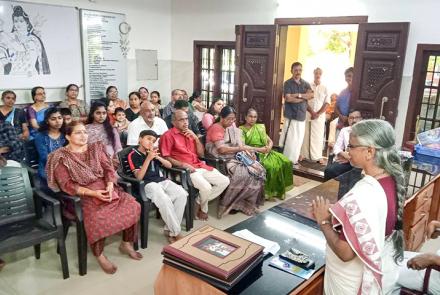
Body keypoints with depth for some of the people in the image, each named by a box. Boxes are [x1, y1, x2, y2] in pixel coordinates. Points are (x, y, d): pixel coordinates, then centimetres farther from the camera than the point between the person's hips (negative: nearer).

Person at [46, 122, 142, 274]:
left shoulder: (96, 149, 12)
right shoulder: (61, 157, -2)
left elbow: (108, 168, 6)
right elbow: (66, 185, -10)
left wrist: (110, 186, -15)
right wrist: (93, 193, -21)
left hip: (106, 189, 5)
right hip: (84, 196, -5)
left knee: (133, 205, -16)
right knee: (97, 218, -34)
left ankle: (126, 244, 4)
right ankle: (99, 256, -9)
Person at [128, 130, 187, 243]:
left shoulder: (153, 152, 19)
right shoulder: (133, 155, -1)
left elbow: (169, 165, 15)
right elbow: (139, 177, -12)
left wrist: (158, 157, -3)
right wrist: (148, 158, -18)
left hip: (161, 181, 6)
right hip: (147, 184, -6)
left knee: (182, 194, -20)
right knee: (164, 200, -35)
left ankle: (169, 230, -11)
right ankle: (176, 233, -18)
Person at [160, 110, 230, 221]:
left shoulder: (190, 134, 17)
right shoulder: (168, 135, -4)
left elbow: (201, 154, 14)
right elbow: (165, 157, -11)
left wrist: (196, 138, 0)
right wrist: (183, 164, -21)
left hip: (200, 166, 8)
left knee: (225, 181, 0)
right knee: (206, 187, -29)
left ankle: (200, 203, 8)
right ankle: (202, 207, 6)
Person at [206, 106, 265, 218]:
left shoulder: (231, 127, 16)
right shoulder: (216, 128, -10)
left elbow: (238, 143, 16)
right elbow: (222, 149, -20)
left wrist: (248, 151, -3)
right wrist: (241, 148, -20)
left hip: (236, 156, 8)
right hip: (222, 160, -8)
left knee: (259, 170, -12)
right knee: (243, 174, -30)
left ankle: (250, 201, -5)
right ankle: (229, 203, -13)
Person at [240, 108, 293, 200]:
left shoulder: (260, 127, 18)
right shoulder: (242, 130, 0)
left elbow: (270, 141, 19)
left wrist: (269, 147, -6)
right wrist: (258, 149, -17)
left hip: (266, 152, 6)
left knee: (286, 162, -14)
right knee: (271, 166, -31)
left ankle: (279, 189, -5)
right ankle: (269, 192, -15)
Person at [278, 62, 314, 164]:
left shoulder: (305, 84, 13)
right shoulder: (288, 83, -1)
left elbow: (311, 95, -4)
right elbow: (288, 98, -14)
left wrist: (298, 95, -14)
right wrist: (304, 97, -5)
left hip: (301, 116, 5)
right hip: (291, 116, -5)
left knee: (299, 139, 7)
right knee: (289, 139, -7)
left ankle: (294, 160, 18)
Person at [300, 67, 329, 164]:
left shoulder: (324, 88, 8)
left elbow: (327, 103, 3)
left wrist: (318, 114, -9)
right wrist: (312, 112, -11)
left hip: (320, 115, 1)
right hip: (307, 114, -1)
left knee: (318, 136, 1)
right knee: (305, 135, 3)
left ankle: (317, 156, 6)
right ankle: (303, 154, 12)